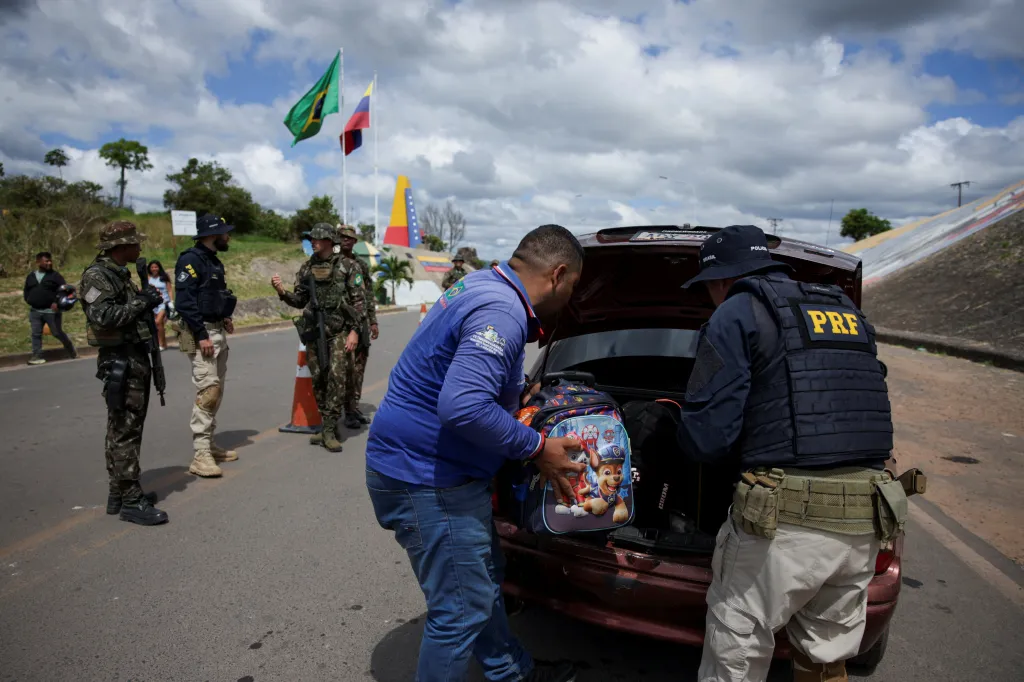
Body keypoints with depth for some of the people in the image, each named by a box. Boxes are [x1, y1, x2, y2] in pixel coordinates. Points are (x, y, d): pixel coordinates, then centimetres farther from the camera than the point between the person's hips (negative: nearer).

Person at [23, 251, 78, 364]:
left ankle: (71, 348, 22)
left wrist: (57, 302, -18)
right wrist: (30, 301, 6)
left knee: (57, 333, 2)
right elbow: (26, 292, 23)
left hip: (51, 311, -4)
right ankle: (37, 356, 3)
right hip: (34, 311, 4)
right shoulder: (30, 277, 14)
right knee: (36, 334, 0)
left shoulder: (55, 275, -1)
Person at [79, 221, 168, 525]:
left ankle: (118, 493, 25)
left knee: (124, 430, 15)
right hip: (120, 361, -10)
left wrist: (145, 300, 8)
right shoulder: (97, 275, -12)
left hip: (136, 358, 10)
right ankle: (131, 501, -3)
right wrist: (141, 303, -17)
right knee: (125, 432, -7)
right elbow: (102, 316, -24)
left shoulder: (120, 273, 18)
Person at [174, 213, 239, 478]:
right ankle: (200, 455, -10)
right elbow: (184, 301, -20)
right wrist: (201, 336, -23)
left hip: (218, 332, 10)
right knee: (208, 390, -13)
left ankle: (209, 444, 22)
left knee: (217, 390, 13)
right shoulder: (191, 260, -13)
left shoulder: (213, 260, 15)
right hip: (201, 333, -10)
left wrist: (224, 317, 9)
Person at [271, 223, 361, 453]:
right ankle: (328, 426, 18)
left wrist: (354, 330, -12)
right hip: (314, 330, 5)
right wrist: (282, 292, -6)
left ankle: (329, 430, -6)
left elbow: (358, 300, -5)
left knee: (336, 376, -12)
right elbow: (300, 301, 13)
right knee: (318, 379, 6)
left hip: (339, 330, -4)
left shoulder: (347, 266, -3)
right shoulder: (307, 268, 9)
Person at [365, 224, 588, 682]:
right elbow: (463, 407, -34)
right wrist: (536, 448, -21)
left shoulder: (483, 285, 9)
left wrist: (519, 394, 23)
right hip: (425, 477, -11)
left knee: (485, 580, 25)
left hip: (419, 465, 11)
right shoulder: (502, 311, -24)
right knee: (461, 609, 3)